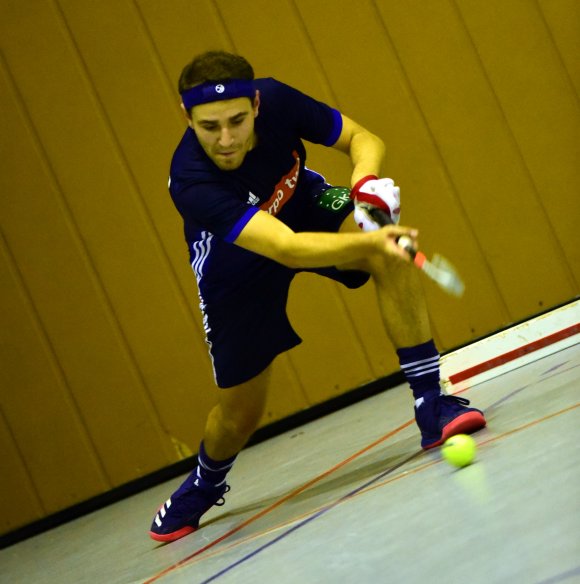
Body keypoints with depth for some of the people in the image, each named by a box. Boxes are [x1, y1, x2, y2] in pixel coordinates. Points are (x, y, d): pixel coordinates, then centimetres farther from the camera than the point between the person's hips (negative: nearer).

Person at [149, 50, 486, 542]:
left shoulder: (276, 99, -29)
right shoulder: (191, 182, -41)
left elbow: (364, 139, -13)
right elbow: (286, 249, -51)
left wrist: (367, 181, -36)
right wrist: (370, 241, -66)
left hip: (304, 206, 3)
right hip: (237, 266, -3)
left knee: (392, 257, -30)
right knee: (240, 413, 7)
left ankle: (431, 407, -21)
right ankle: (203, 486, 42)